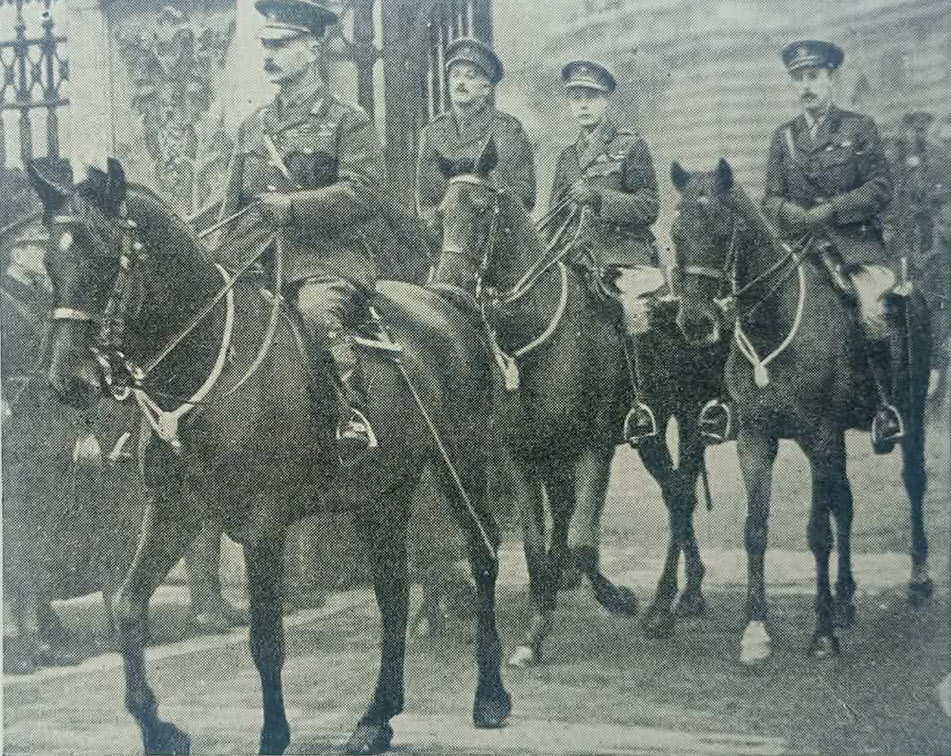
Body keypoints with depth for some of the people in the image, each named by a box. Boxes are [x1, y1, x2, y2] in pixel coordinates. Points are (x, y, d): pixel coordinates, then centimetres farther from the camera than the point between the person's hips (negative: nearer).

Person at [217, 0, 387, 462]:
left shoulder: (348, 122, 4)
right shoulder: (253, 126, 21)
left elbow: (362, 193, -11)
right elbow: (232, 209, 23)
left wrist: (294, 206, -22)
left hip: (329, 266, -6)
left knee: (317, 313, -36)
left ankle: (355, 417, -31)